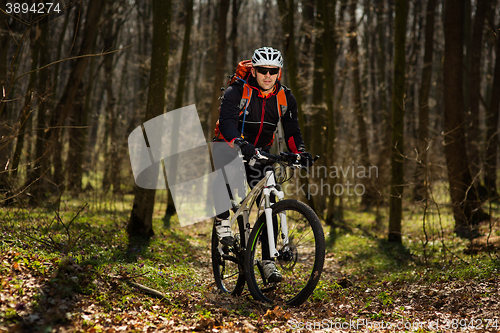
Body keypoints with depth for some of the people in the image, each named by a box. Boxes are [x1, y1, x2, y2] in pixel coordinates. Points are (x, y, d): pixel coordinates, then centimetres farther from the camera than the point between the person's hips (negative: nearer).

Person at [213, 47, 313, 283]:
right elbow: (226, 121, -33)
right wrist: (238, 142, -54)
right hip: (231, 147, -3)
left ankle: (268, 261, -2)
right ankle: (222, 221, -16)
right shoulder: (237, 92, -19)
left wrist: (300, 152, -29)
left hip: (260, 152, 4)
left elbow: (292, 129, -8)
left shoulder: (286, 98, -6)